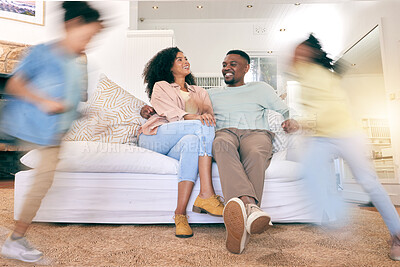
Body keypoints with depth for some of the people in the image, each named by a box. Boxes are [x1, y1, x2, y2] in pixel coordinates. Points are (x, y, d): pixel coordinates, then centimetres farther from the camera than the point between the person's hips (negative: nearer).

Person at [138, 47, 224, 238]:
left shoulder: (199, 92, 32)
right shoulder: (160, 86, 20)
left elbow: (209, 114, 14)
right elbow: (169, 111, -1)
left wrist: (207, 115, -13)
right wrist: (193, 118, -21)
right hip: (153, 138, -2)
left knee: (193, 141, -36)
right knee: (204, 127, -28)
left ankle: (180, 214, -38)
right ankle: (207, 195, -36)